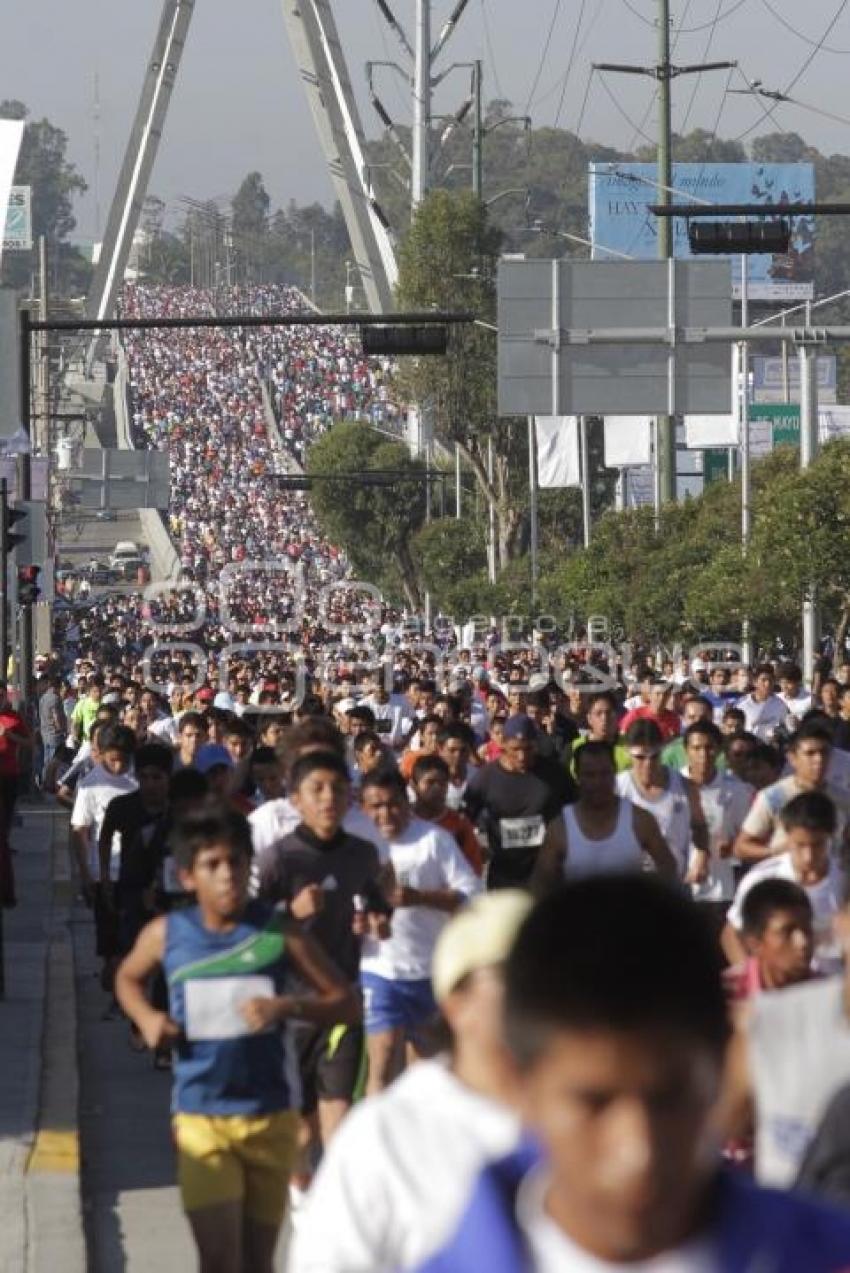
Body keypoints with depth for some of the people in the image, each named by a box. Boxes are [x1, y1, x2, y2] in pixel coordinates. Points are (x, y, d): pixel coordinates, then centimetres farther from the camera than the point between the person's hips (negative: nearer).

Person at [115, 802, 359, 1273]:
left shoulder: (278, 932, -5)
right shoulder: (166, 934, -2)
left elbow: (346, 1003, -1)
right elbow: (128, 979, 20)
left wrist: (288, 1006, -19)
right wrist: (147, 1017, -1)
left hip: (270, 1115, 1)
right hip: (200, 1116, -1)